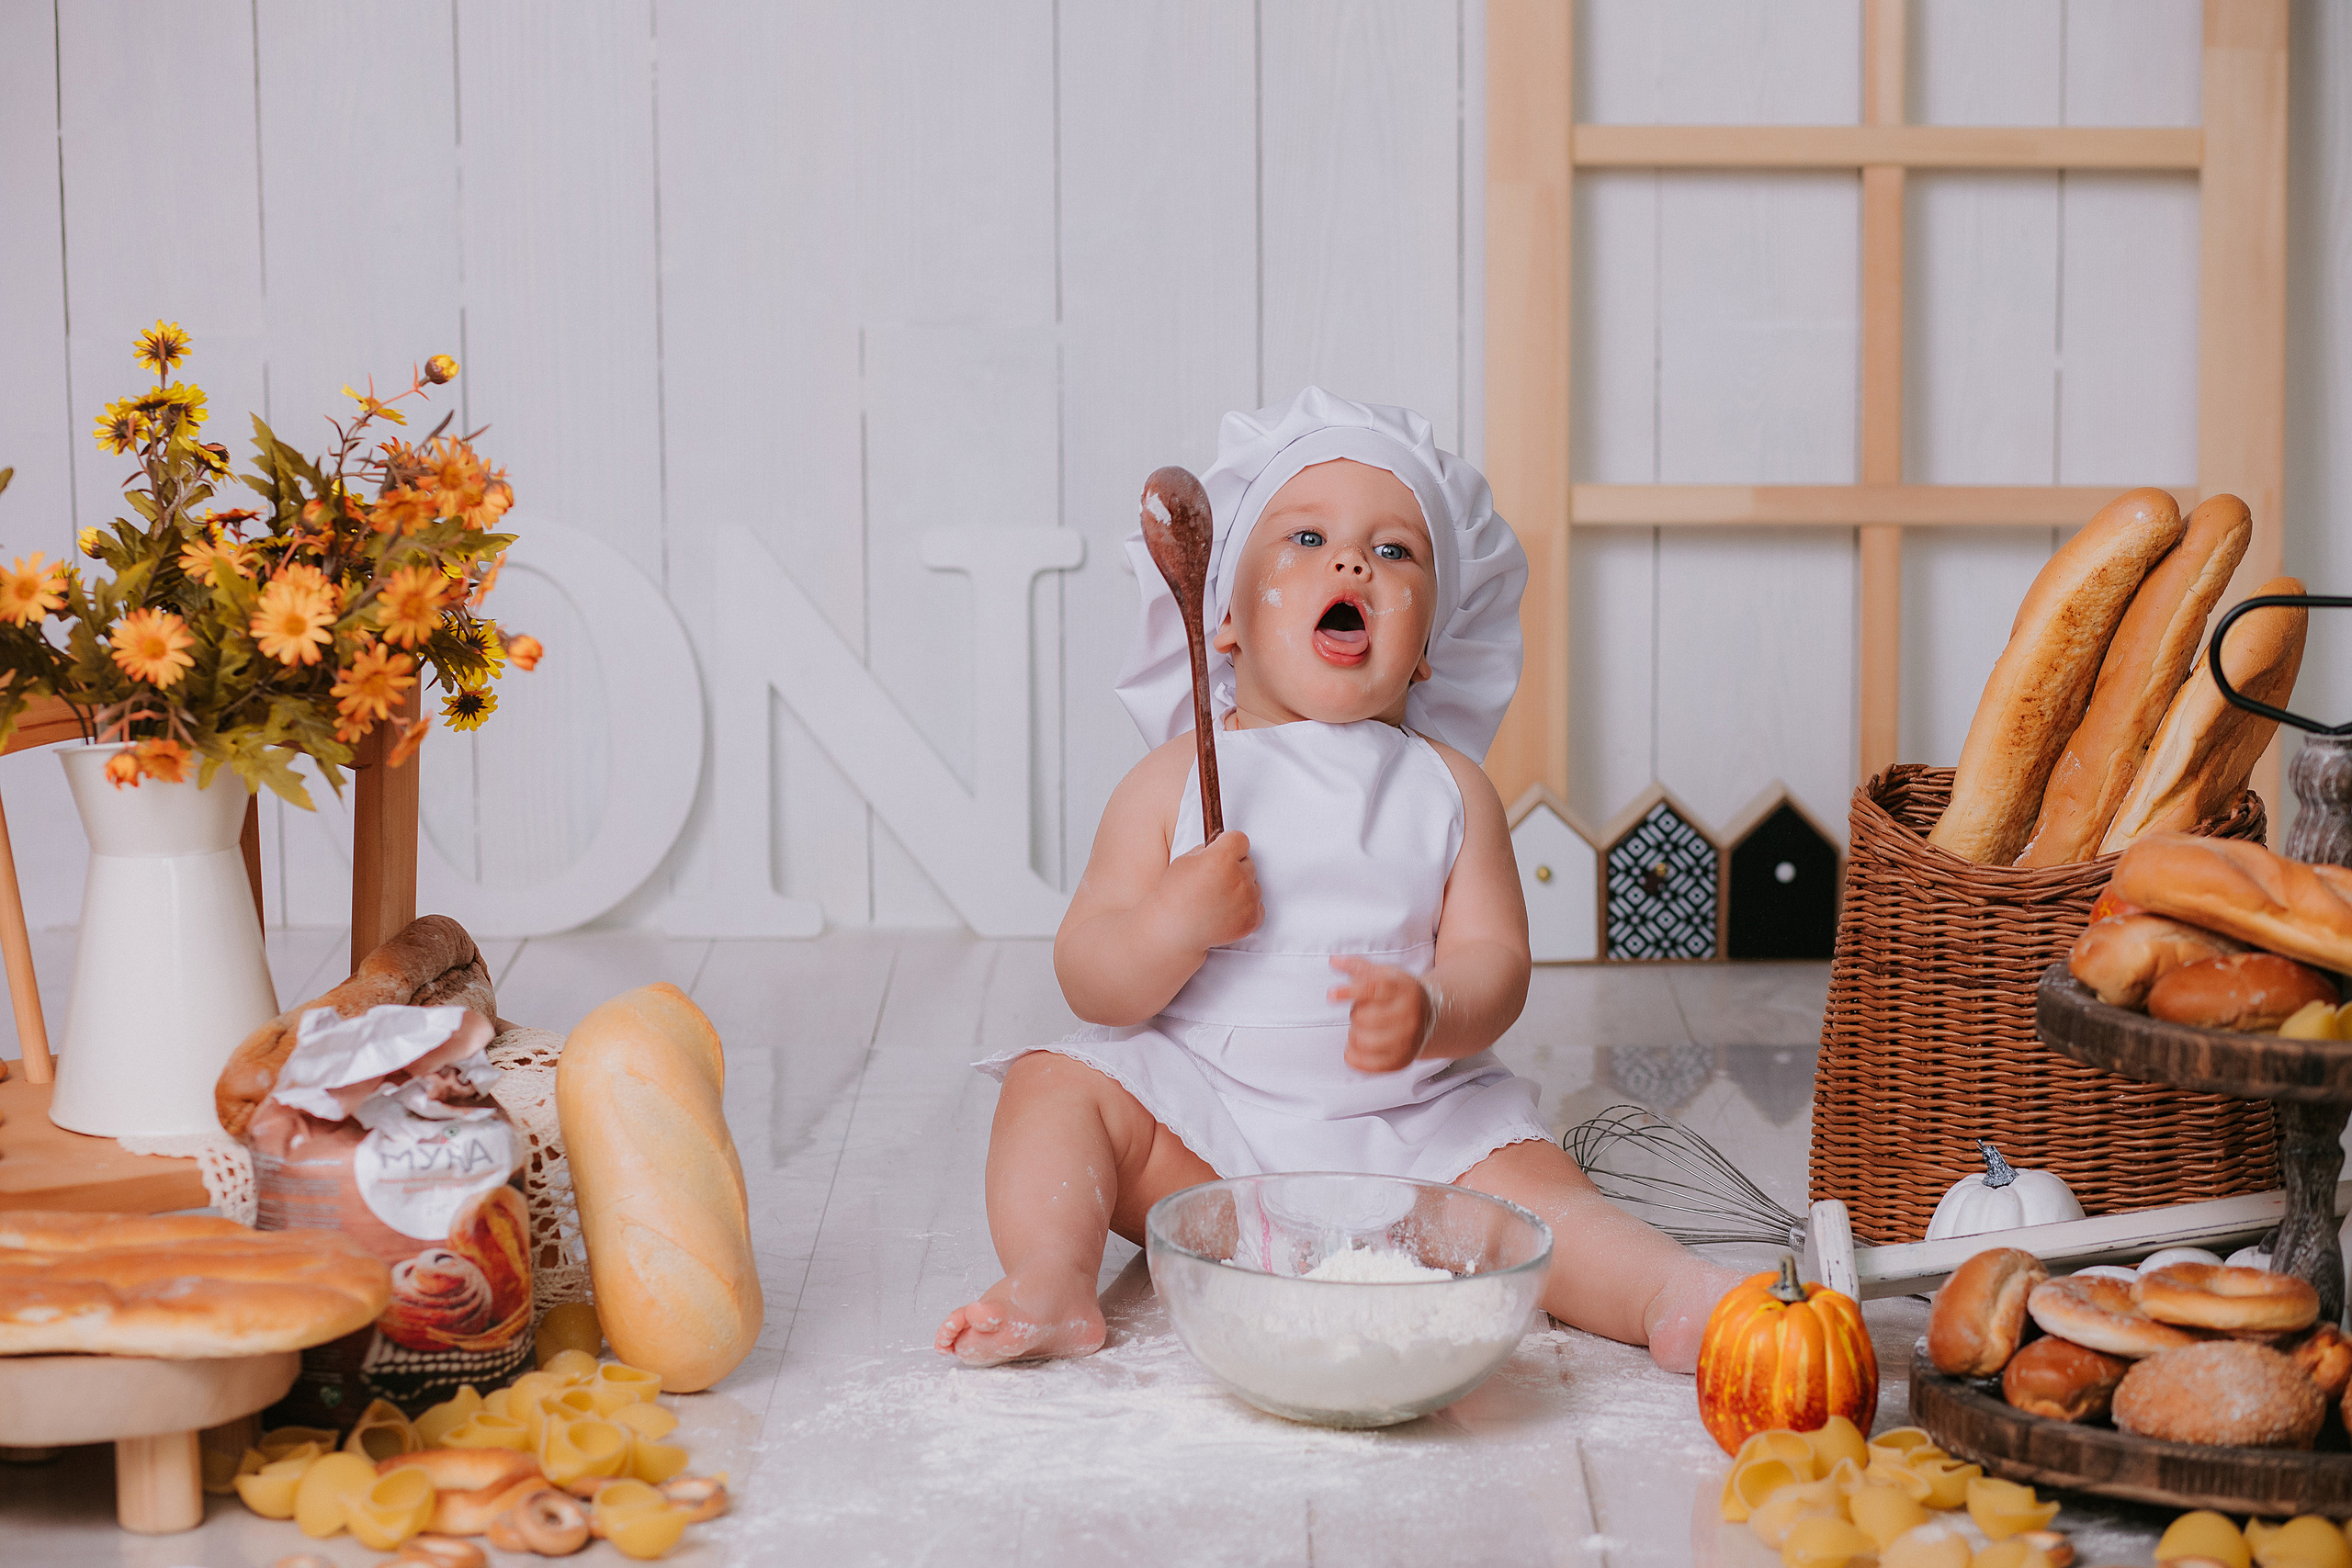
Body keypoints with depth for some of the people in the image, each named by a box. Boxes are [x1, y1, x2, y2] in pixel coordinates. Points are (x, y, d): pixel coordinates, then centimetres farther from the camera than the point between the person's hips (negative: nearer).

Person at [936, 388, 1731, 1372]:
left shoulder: (1448, 789, 5)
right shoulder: (1174, 781, 1)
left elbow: (1495, 957, -3)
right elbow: (1089, 984, -3)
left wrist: (1428, 1014, -26)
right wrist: (1177, 921, -23)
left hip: (1407, 1123, 0)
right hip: (1197, 1122, 0)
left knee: (1519, 1175, -23)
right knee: (1053, 1085, -19)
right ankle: (1048, 1284, -34)